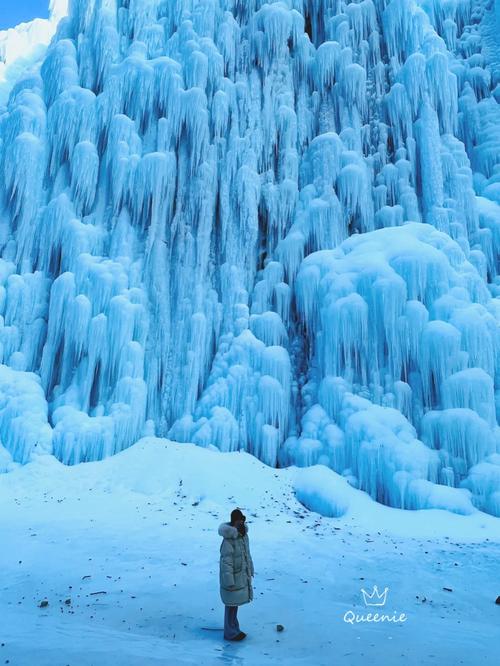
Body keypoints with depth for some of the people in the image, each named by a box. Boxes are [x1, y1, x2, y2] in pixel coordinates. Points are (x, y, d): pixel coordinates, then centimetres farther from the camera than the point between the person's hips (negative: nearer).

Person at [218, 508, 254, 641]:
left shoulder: (243, 535, 1)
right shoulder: (228, 540, -26)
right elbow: (226, 563, -23)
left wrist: (250, 571, 19)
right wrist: (229, 582, -20)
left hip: (242, 576, 8)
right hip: (233, 578, -8)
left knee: (235, 603, 21)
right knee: (231, 605, 6)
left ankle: (234, 629, 36)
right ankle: (230, 633, 22)